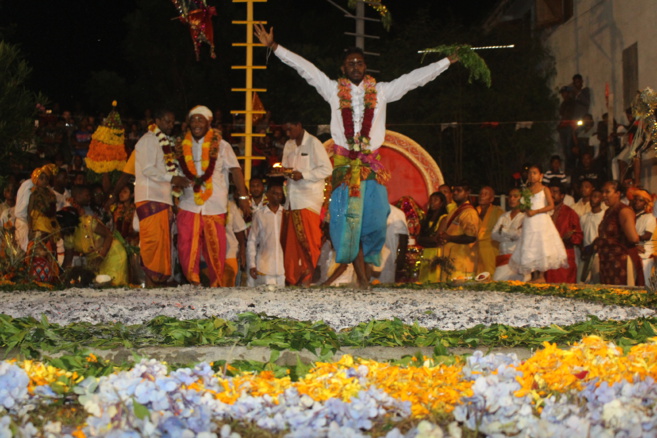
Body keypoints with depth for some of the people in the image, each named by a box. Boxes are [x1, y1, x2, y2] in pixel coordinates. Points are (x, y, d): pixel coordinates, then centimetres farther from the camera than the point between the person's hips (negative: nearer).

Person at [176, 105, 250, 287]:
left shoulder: (221, 145, 3)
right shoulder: (183, 145, 10)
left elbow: (235, 170, -3)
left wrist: (243, 196, -11)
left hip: (215, 207, -2)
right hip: (189, 206, 2)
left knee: (215, 249, 1)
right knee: (186, 248, -4)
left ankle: (216, 284, 15)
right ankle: (193, 283, 8)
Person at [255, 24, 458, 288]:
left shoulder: (381, 91, 13)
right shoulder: (333, 90, 11)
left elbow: (415, 78, 13)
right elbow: (305, 68, 8)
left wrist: (447, 61, 12)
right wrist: (274, 47, 4)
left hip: (371, 163, 1)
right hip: (344, 164, -1)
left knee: (374, 215, -10)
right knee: (348, 218, -6)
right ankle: (362, 278, -2)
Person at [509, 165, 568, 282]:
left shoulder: (544, 189, 1)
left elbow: (551, 205, -8)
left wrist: (535, 211, -15)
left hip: (541, 221, -5)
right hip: (529, 223, 5)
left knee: (542, 248, -7)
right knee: (529, 249, 2)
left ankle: (541, 276, 0)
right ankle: (534, 276, 7)